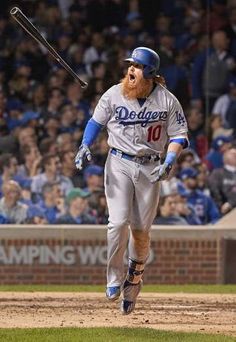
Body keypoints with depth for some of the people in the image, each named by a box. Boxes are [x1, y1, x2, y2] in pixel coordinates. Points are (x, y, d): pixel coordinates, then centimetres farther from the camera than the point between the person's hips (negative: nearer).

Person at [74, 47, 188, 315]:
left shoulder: (167, 101, -4)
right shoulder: (114, 94, -3)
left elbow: (178, 135, 2)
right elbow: (96, 121, 11)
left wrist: (169, 163, -13)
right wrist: (85, 146, -6)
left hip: (150, 167, 0)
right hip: (119, 164, 0)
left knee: (141, 230, 2)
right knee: (118, 222, -14)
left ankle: (135, 277, 25)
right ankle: (114, 280, -2)